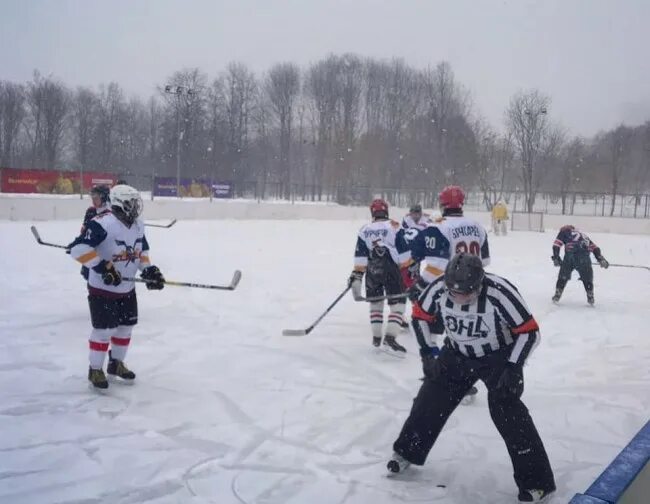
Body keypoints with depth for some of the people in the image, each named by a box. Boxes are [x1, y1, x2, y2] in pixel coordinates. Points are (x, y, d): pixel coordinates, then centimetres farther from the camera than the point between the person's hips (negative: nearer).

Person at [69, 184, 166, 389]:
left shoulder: (138, 226, 1)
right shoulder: (102, 224, -25)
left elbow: (142, 250, 15)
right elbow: (79, 249, -30)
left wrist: (149, 270, 0)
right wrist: (103, 267, -31)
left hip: (127, 289, 8)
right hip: (102, 289, -8)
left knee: (126, 326, 15)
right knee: (104, 330, -1)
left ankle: (116, 363, 35)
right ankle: (95, 370, 17)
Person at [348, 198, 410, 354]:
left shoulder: (364, 231, 8)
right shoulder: (394, 227, 0)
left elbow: (360, 258, 2)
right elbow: (404, 254, -4)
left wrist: (356, 276, 3)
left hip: (372, 272, 4)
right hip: (391, 270, -4)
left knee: (375, 303, 20)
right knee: (397, 303, -2)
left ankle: (376, 337, 21)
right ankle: (390, 337, -17)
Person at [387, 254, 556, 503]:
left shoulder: (500, 293, -35)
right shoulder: (439, 288, -24)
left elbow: (529, 331, -23)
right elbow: (422, 316, -2)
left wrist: (514, 368, -26)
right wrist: (427, 353, -4)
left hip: (498, 356, -4)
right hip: (457, 354, 4)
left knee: (507, 412, -16)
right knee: (430, 399, 5)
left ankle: (536, 481, -5)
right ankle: (408, 451, 29)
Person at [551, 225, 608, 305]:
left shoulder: (564, 231, 24)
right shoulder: (583, 235, 36)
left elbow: (557, 244, 9)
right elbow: (594, 247, 25)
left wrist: (556, 257, 8)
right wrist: (600, 258, 18)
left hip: (570, 254, -3)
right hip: (584, 255, 3)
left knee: (563, 276, 14)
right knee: (587, 277, 20)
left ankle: (557, 295, 14)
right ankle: (590, 297, 18)